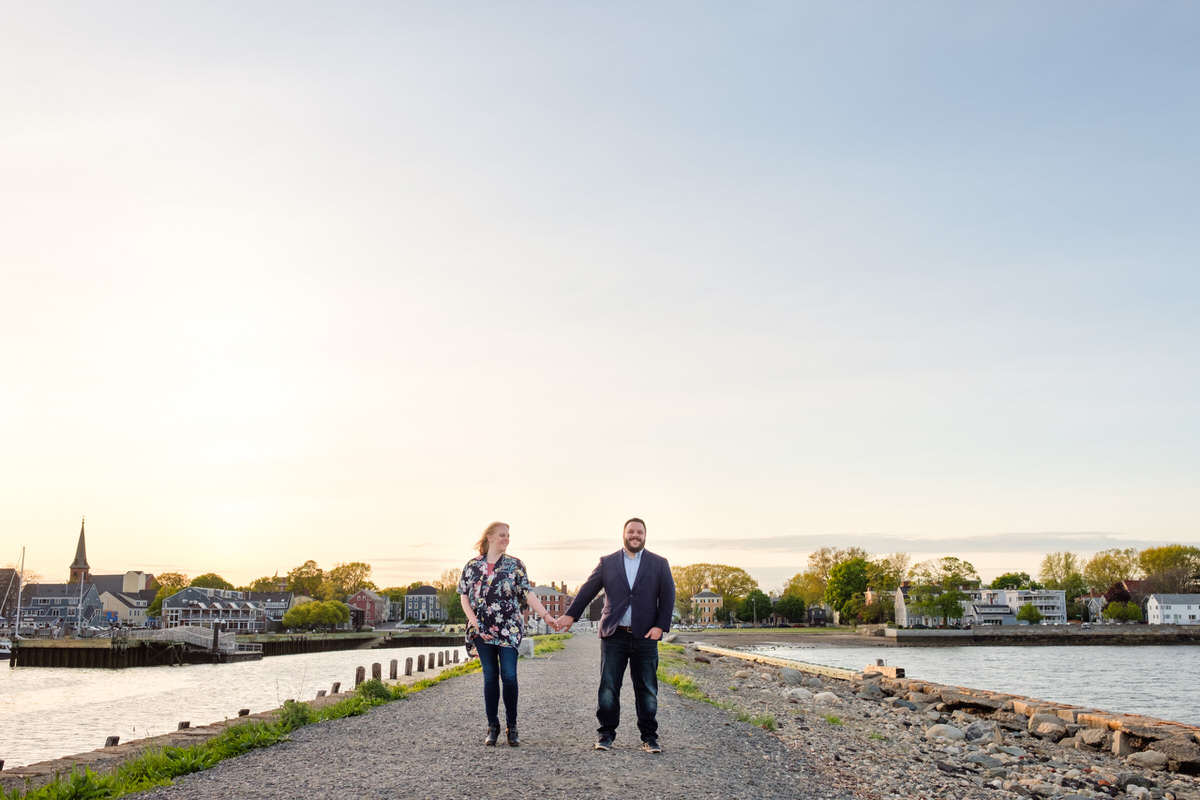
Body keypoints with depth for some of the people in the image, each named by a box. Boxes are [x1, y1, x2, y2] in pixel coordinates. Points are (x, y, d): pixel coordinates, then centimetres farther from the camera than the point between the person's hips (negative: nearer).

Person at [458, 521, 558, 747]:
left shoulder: (515, 565, 4)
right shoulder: (472, 566, 6)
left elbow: (528, 594, -3)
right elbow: (464, 598, 7)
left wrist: (546, 615, -15)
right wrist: (476, 626, -5)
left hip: (509, 630, -1)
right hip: (483, 631, 1)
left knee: (509, 676, -5)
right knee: (490, 677, 5)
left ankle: (512, 728, 7)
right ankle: (493, 727, 16)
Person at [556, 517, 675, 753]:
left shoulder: (659, 564, 7)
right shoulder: (607, 563, 9)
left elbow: (668, 597, 3)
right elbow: (588, 590, 8)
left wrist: (660, 626, -7)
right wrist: (571, 615, 2)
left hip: (645, 637, 0)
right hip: (614, 636, 0)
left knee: (647, 689, 4)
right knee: (608, 687, 2)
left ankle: (649, 737, 14)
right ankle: (606, 734, 12)